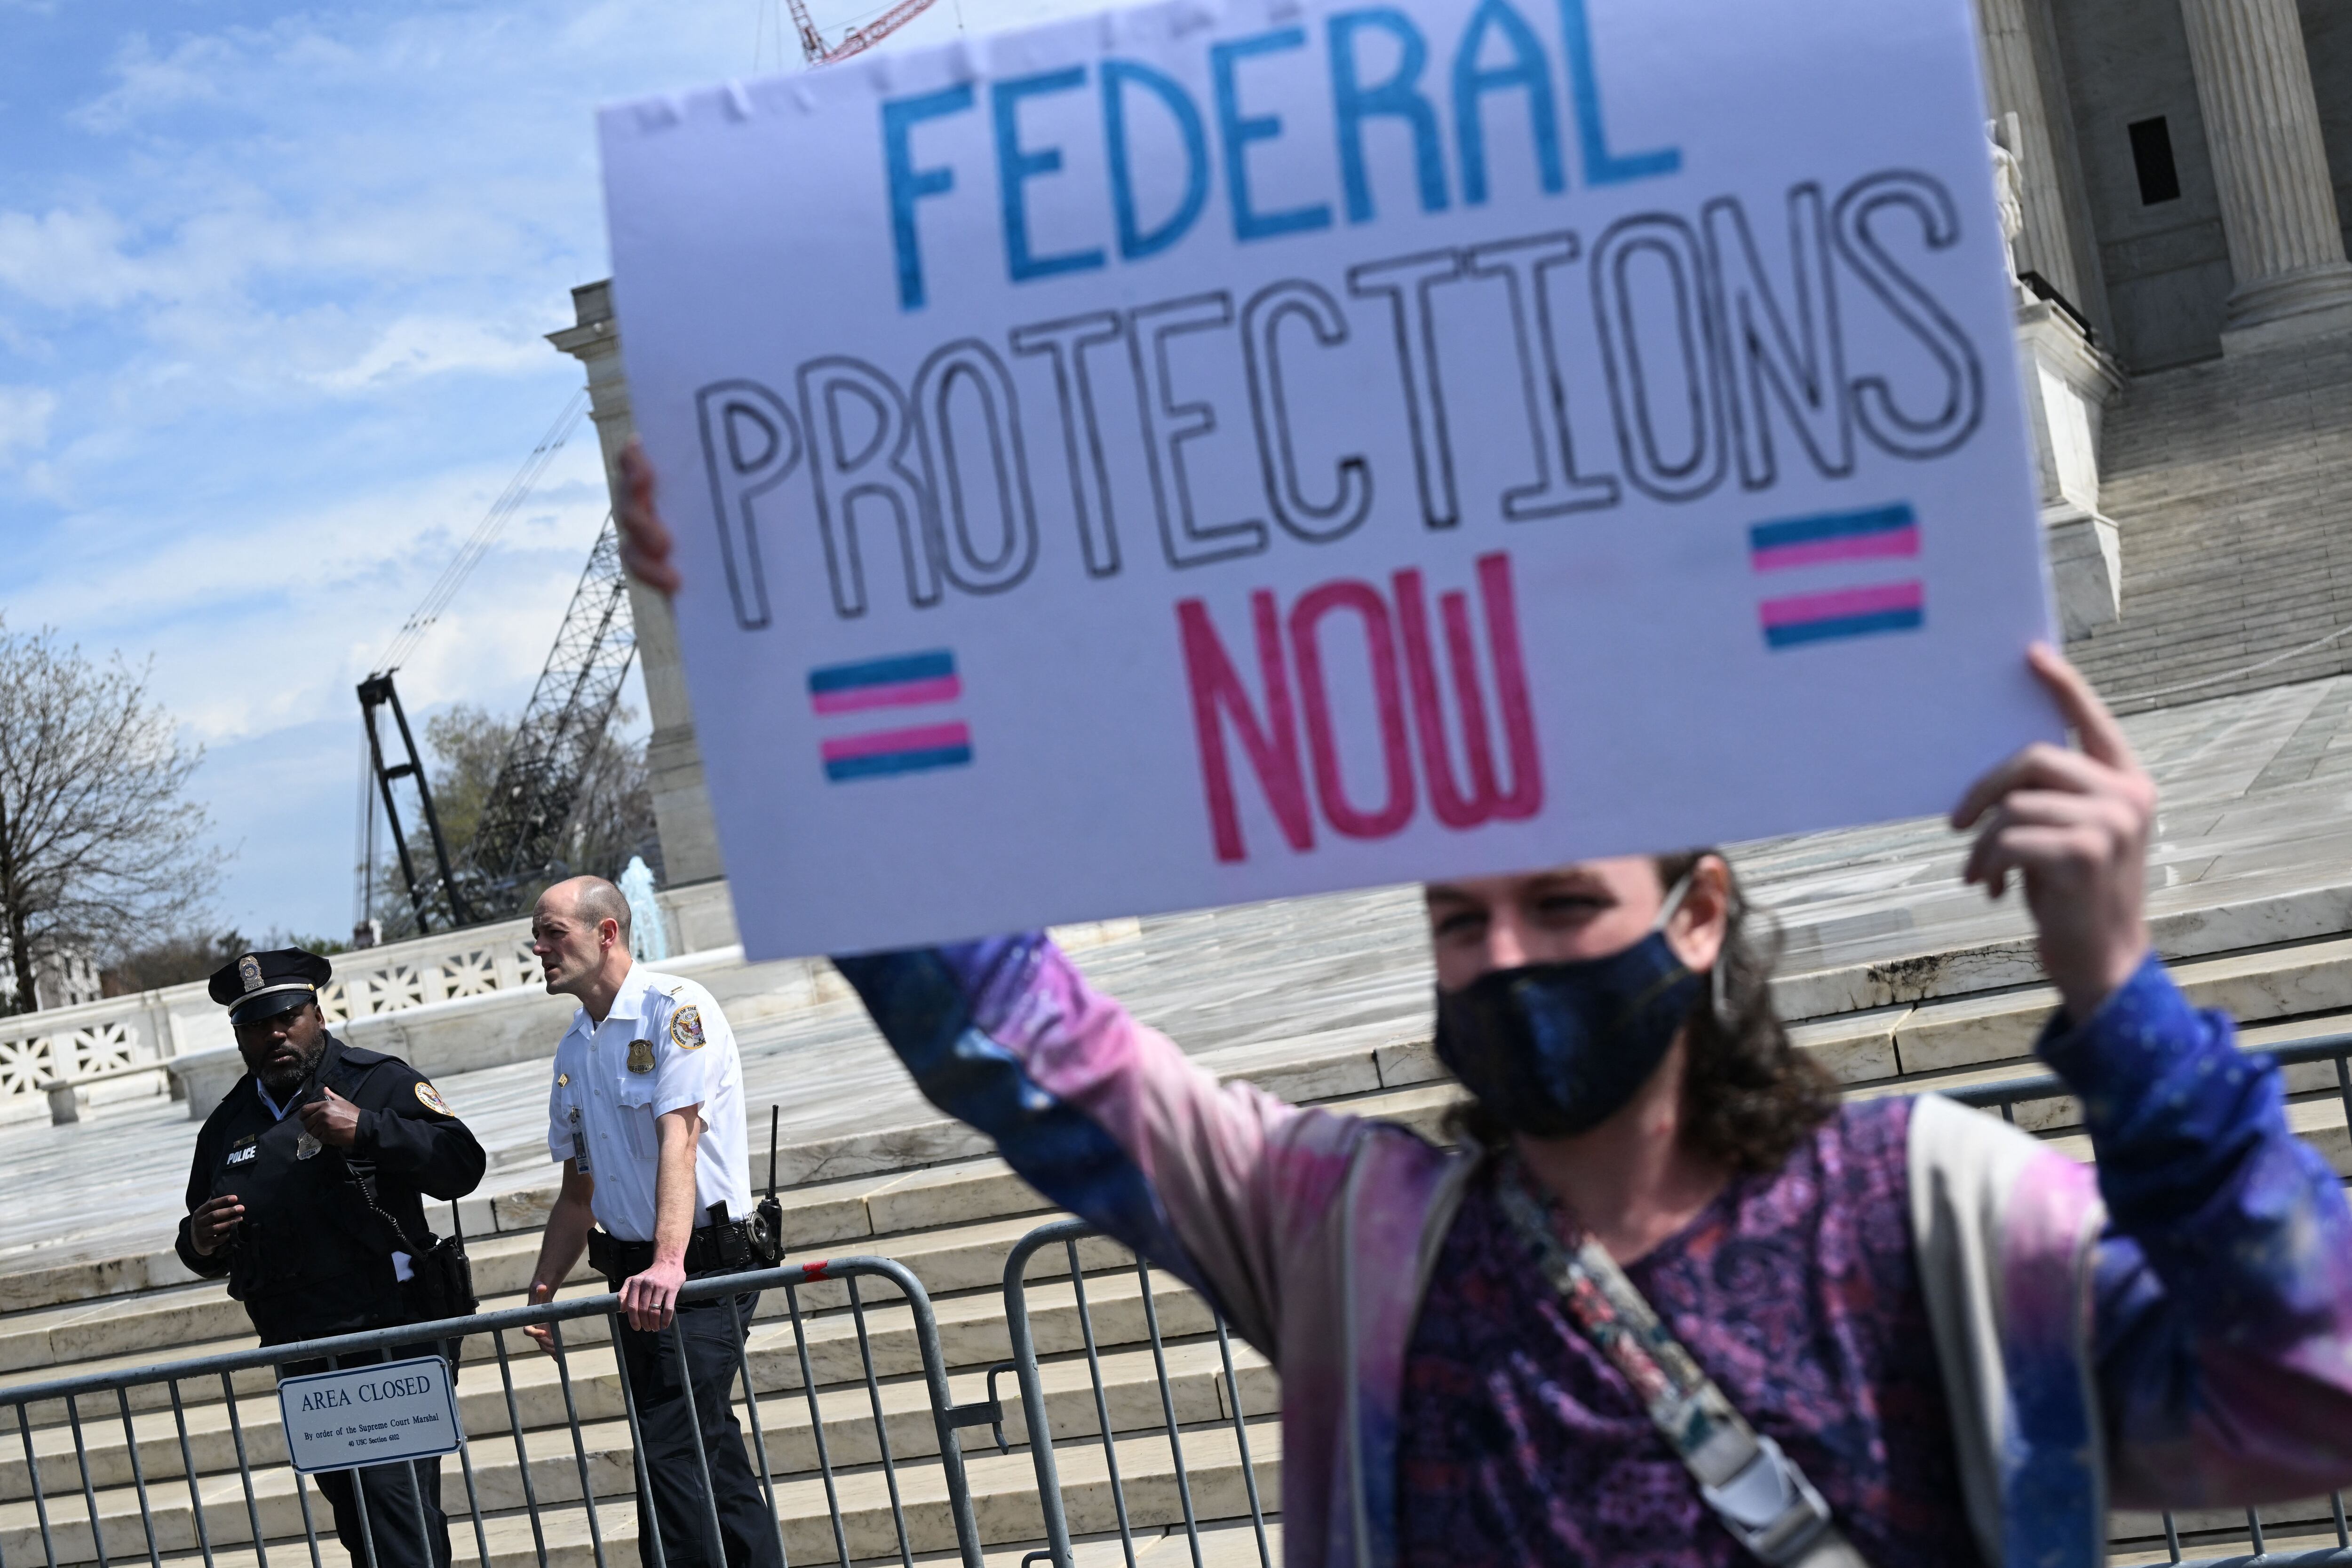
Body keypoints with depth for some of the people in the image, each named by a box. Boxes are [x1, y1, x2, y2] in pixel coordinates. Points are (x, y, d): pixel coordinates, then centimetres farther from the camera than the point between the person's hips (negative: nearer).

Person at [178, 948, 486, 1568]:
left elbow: (463, 1165, -14)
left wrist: (365, 1129, -24)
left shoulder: (376, 1081, -1)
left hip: (392, 1339, -6)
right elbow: (205, 1256, 24)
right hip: (304, 1361, 6)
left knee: (396, 1497, -17)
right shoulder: (226, 1127, 16)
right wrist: (199, 1242, 0)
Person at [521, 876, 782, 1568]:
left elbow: (679, 1140, -24)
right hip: (634, 1276, 8)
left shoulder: (674, 1008, -10)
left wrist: (668, 1264, -35)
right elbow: (579, 1192, 20)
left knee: (669, 1453, -15)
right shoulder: (574, 1049, 14)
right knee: (711, 1456, 11)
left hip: (702, 1273, -8)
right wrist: (541, 1294, 9)